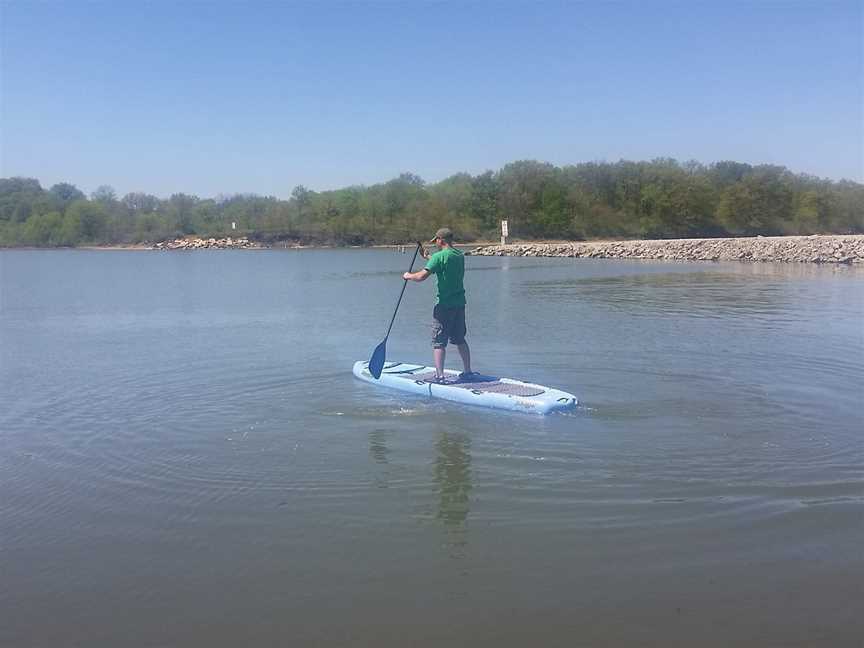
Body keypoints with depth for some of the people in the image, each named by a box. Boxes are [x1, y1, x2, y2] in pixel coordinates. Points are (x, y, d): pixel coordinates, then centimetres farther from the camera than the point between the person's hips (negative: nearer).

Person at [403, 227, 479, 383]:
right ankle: (468, 372, 23)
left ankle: (440, 376, -7)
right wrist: (428, 257, 37)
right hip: (460, 303, 7)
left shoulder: (439, 256, -14)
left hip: (444, 305, -7)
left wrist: (408, 276, -1)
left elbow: (422, 276, -20)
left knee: (439, 342, -2)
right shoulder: (460, 256, 10)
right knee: (460, 339, 18)